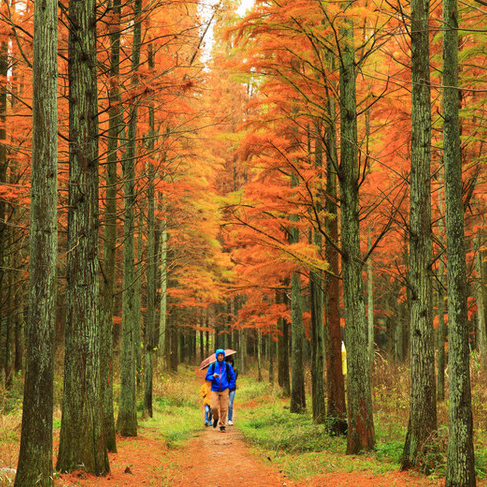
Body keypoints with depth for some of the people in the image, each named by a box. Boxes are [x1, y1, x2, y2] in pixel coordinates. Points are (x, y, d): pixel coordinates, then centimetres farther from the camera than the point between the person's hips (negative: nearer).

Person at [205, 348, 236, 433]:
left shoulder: (227, 366, 4)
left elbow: (233, 377, 12)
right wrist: (213, 376, -14)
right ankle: (216, 418, 23)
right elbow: (207, 377, 6)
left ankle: (222, 426, 6)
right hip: (215, 390, 0)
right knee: (214, 407, -9)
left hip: (224, 390, 0)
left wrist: (230, 387, 2)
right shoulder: (212, 366, 2)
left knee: (224, 408, -4)